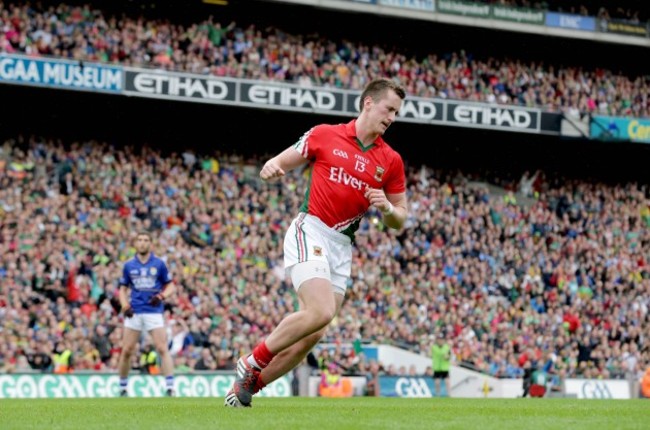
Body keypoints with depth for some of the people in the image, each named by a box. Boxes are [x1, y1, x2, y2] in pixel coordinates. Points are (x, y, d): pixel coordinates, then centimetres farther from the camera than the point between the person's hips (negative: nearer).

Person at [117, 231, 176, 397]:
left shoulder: (159, 264, 3)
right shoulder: (129, 265, 8)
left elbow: (170, 286, 7)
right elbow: (123, 289, 15)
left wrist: (161, 296, -13)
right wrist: (125, 305, -3)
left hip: (154, 311, -2)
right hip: (134, 313, 2)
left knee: (162, 348, -13)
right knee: (127, 351, 2)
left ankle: (170, 387, -14)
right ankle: (122, 388, 16)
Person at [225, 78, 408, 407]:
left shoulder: (391, 161, 8)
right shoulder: (324, 135, 1)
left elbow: (399, 221, 14)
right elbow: (283, 163, 9)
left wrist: (387, 208, -9)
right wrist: (272, 167, -14)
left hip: (342, 247, 5)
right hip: (310, 232, -5)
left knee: (312, 336, 0)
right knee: (321, 312, -25)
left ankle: (245, 387, 13)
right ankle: (252, 362, -6)